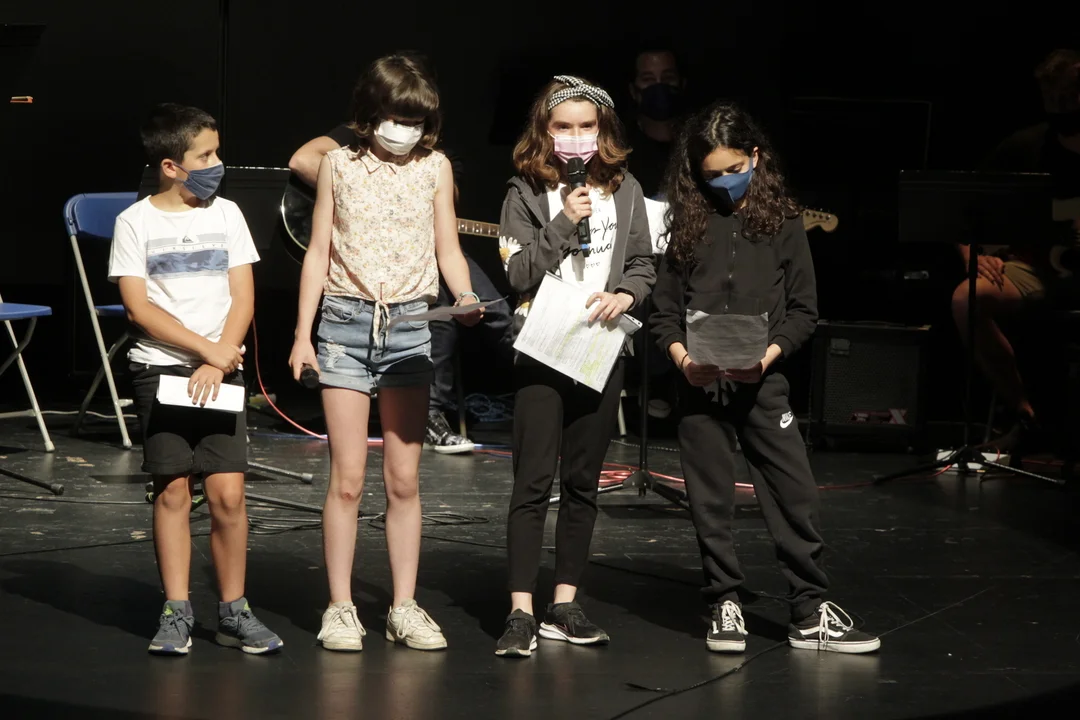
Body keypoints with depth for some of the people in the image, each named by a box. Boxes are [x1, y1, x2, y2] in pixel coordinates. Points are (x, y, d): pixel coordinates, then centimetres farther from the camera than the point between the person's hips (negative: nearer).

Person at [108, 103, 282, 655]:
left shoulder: (225, 214, 8)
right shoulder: (136, 222, 0)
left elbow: (243, 298, 4)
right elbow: (139, 308, -5)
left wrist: (219, 362, -9)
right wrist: (208, 348, -11)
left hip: (220, 373, 2)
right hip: (159, 369, -2)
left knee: (228, 492, -6)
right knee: (173, 489, -3)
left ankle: (233, 611, 5)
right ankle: (176, 613, 6)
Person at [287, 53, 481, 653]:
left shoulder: (434, 167, 7)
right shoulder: (339, 165, 4)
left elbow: (447, 249, 9)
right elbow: (319, 253, 7)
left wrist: (466, 297, -11)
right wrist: (302, 334, 2)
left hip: (411, 325, 2)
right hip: (346, 321, -1)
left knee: (404, 480, 4)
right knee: (347, 478, -3)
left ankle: (404, 607, 10)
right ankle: (340, 608, 4)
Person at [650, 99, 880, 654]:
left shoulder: (782, 222, 3)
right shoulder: (688, 225, 6)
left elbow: (804, 310, 3)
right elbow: (664, 309, 7)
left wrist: (769, 353, -13)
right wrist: (681, 356, -11)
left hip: (762, 381, -1)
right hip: (700, 383, 1)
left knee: (796, 494, -3)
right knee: (711, 500, 6)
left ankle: (810, 613, 4)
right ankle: (724, 605, 18)